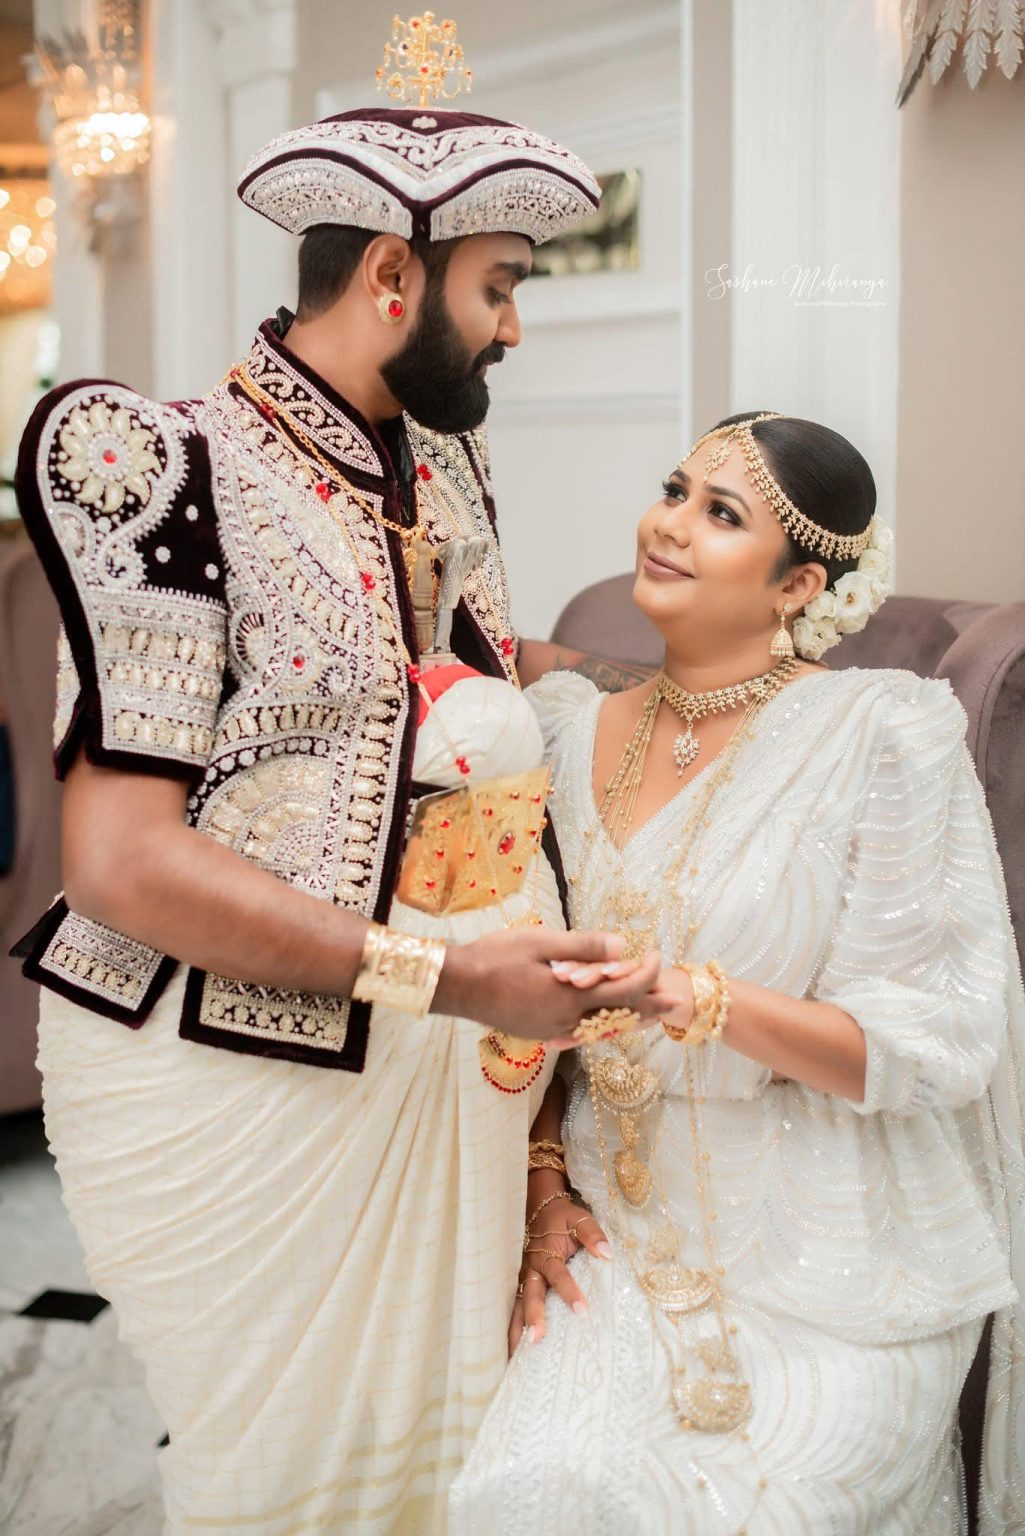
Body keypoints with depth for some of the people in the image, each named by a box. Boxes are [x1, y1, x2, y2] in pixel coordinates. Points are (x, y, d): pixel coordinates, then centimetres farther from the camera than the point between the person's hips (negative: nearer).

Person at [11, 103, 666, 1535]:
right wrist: (446, 974, -20)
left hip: (452, 1077, 7)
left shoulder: (447, 466, 10)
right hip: (246, 1084, -6)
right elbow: (120, 861, -20)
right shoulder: (178, 471, -14)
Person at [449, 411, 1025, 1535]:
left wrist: (708, 1000, -28)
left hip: (829, 1261, -3)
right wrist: (542, 1181, 0)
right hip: (626, 1228, 3)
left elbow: (933, 1042, -13)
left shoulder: (886, 734, -10)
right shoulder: (575, 727, 5)